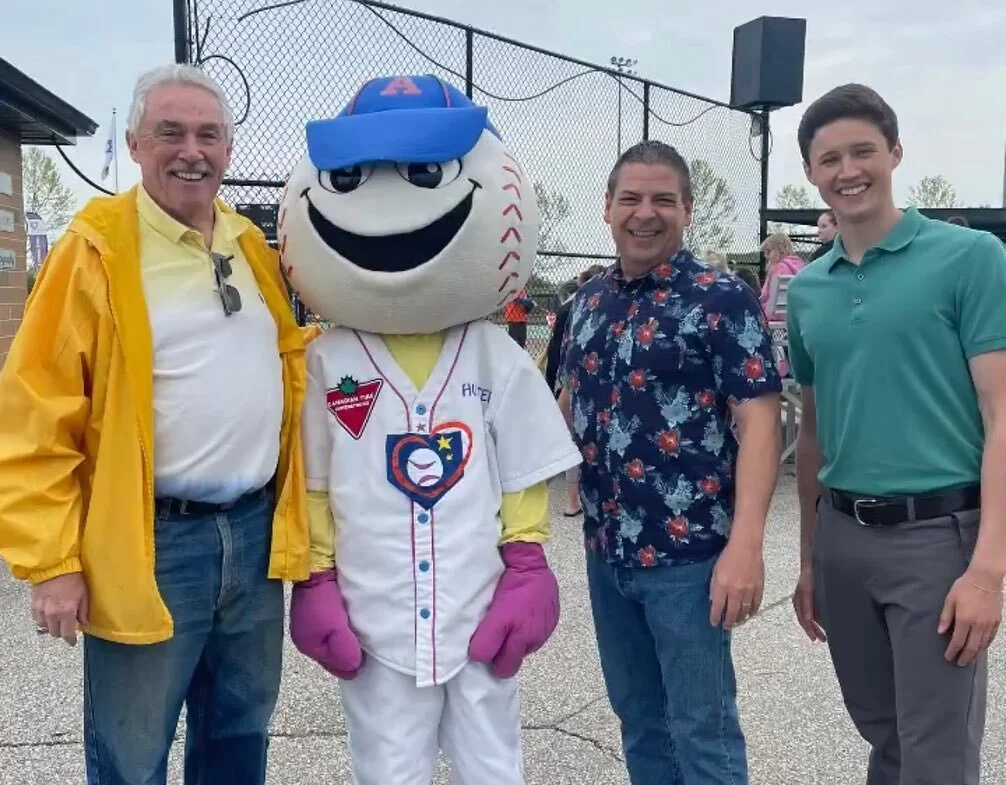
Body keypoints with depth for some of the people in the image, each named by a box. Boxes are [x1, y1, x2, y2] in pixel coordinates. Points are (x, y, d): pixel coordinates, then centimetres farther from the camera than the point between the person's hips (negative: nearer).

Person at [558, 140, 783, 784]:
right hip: (606, 549, 6)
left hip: (688, 552, -6)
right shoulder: (590, 300, 9)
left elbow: (760, 420, -15)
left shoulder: (722, 299, -10)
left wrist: (746, 544, -24)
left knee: (701, 727, 6)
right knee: (638, 719, 19)